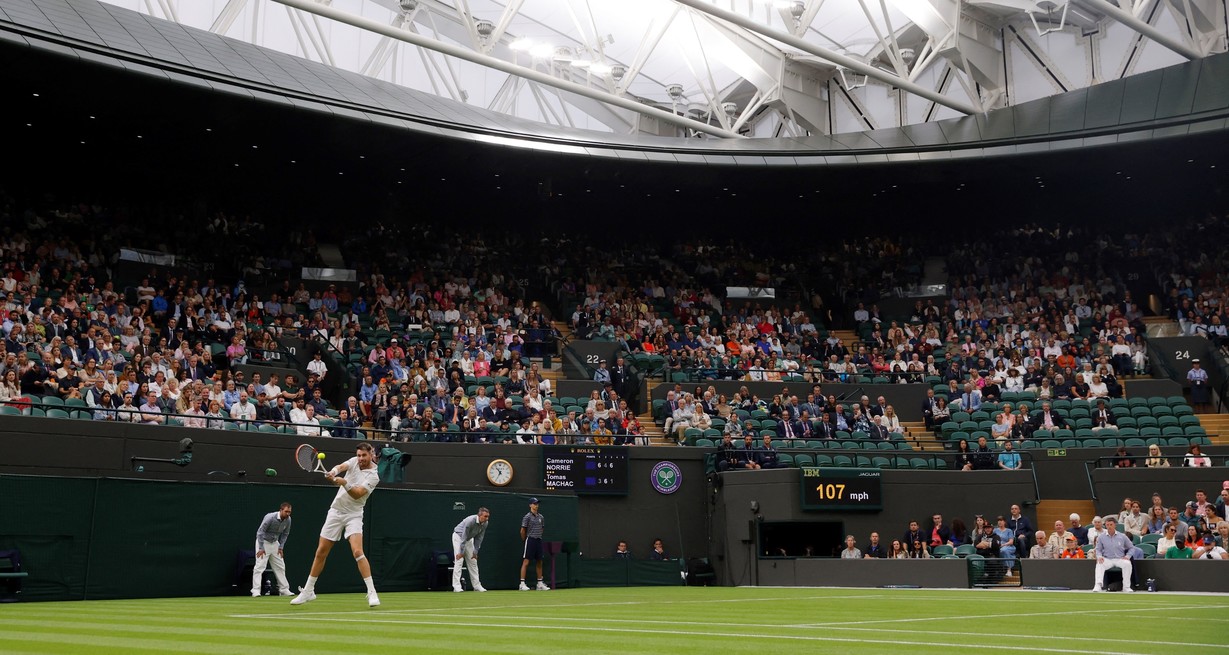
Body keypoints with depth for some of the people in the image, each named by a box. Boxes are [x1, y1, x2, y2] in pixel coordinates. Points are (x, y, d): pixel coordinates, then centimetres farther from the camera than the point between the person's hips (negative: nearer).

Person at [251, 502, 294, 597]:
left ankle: (284, 589, 11)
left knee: (280, 566, 5)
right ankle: (256, 591, -16)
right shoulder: (270, 517, -27)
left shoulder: (288, 520, -9)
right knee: (260, 566, -15)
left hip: (275, 543, 6)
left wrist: (281, 547, 0)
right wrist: (261, 548, -23)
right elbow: (260, 532, -23)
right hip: (263, 542, -6)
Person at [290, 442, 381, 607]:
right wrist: (333, 472, -40)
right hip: (335, 511, 5)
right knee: (321, 552, 8)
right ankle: (308, 591, 22)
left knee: (358, 552, -21)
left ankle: (372, 593, -15)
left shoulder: (373, 476, -12)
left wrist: (344, 482, -40)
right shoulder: (354, 461, 2)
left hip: (353, 515, -5)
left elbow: (357, 494, -23)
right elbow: (341, 467, -18)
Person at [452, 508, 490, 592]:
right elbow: (464, 537, -31)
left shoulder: (485, 524, -16)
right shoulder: (470, 521, -36)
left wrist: (475, 552, -6)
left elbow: (479, 538, -6)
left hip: (469, 539, 7)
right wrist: (461, 552, -26)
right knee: (459, 561, -15)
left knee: (473, 562, 5)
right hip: (458, 536, -7)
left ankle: (476, 585, 9)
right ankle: (456, 586, -17)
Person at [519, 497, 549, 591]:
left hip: (539, 540, 6)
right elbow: (522, 531, -5)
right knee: (526, 562, -7)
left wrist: (538, 537, 13)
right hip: (530, 540, -6)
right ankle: (522, 584, -7)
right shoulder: (527, 517, -7)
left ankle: (540, 583, 16)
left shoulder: (541, 517, 11)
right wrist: (525, 540, 4)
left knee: (539, 562, 9)